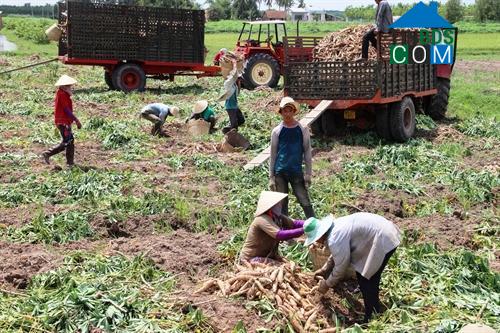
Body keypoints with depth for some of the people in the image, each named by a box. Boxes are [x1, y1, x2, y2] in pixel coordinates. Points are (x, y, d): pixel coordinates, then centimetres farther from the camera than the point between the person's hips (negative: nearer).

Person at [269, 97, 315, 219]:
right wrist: (271, 177, 2)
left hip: (297, 172, -1)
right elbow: (273, 155, 6)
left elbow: (307, 152, 4)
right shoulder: (277, 131, 3)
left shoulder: (302, 130, 2)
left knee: (305, 202, -5)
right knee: (282, 204, 6)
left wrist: (308, 174, -2)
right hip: (280, 172, 1)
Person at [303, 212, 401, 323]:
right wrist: (324, 270, 31)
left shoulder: (335, 239, -23)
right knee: (362, 276, 20)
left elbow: (340, 267, -13)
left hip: (384, 241, -10)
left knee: (367, 281, -4)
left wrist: (327, 284, 1)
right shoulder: (334, 227, 8)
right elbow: (337, 254, 26)